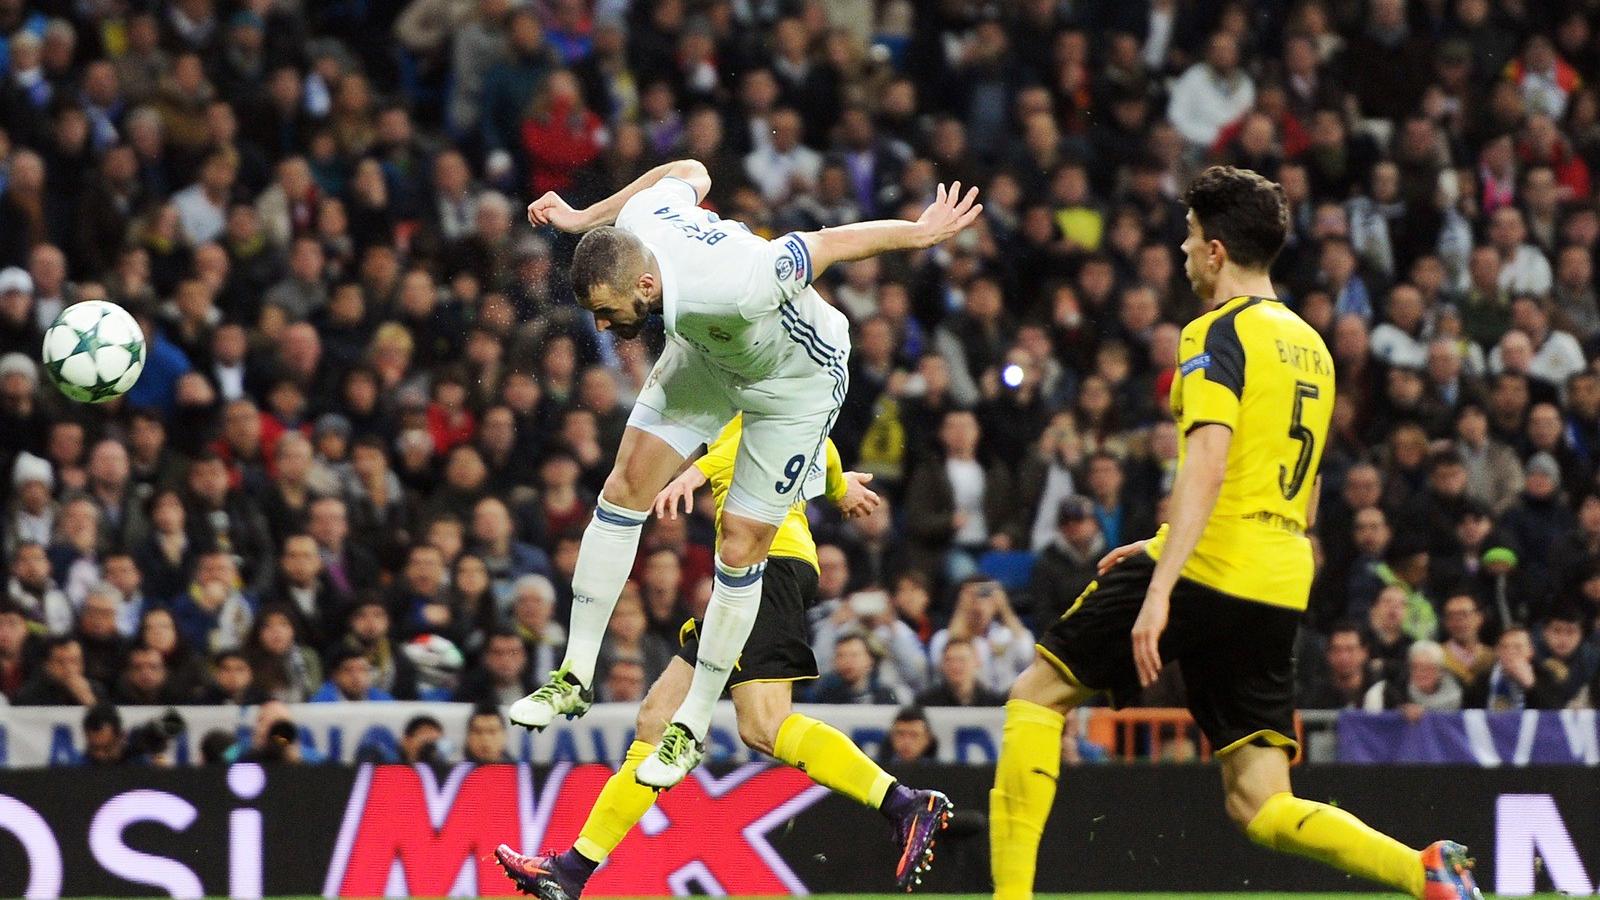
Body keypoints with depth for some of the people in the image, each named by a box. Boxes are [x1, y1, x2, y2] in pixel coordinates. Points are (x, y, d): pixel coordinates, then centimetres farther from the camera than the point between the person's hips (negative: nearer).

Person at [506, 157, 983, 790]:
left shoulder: (721, 290, -45)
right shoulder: (638, 218, -26)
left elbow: (832, 244, -32)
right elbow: (690, 172, -3)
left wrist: (923, 233, -16)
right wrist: (585, 217, 4)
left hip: (797, 382, -6)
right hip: (709, 355, 7)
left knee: (740, 550, -5)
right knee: (626, 484, -2)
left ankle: (694, 723, 12)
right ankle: (576, 677, 7)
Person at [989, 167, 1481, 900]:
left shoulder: (1218, 334, -6)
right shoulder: (1311, 346, 20)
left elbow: (1207, 465, -20)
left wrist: (1159, 588, -26)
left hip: (1207, 568, -7)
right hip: (1278, 592, 7)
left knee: (1038, 695, 7)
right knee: (1259, 807, 3)